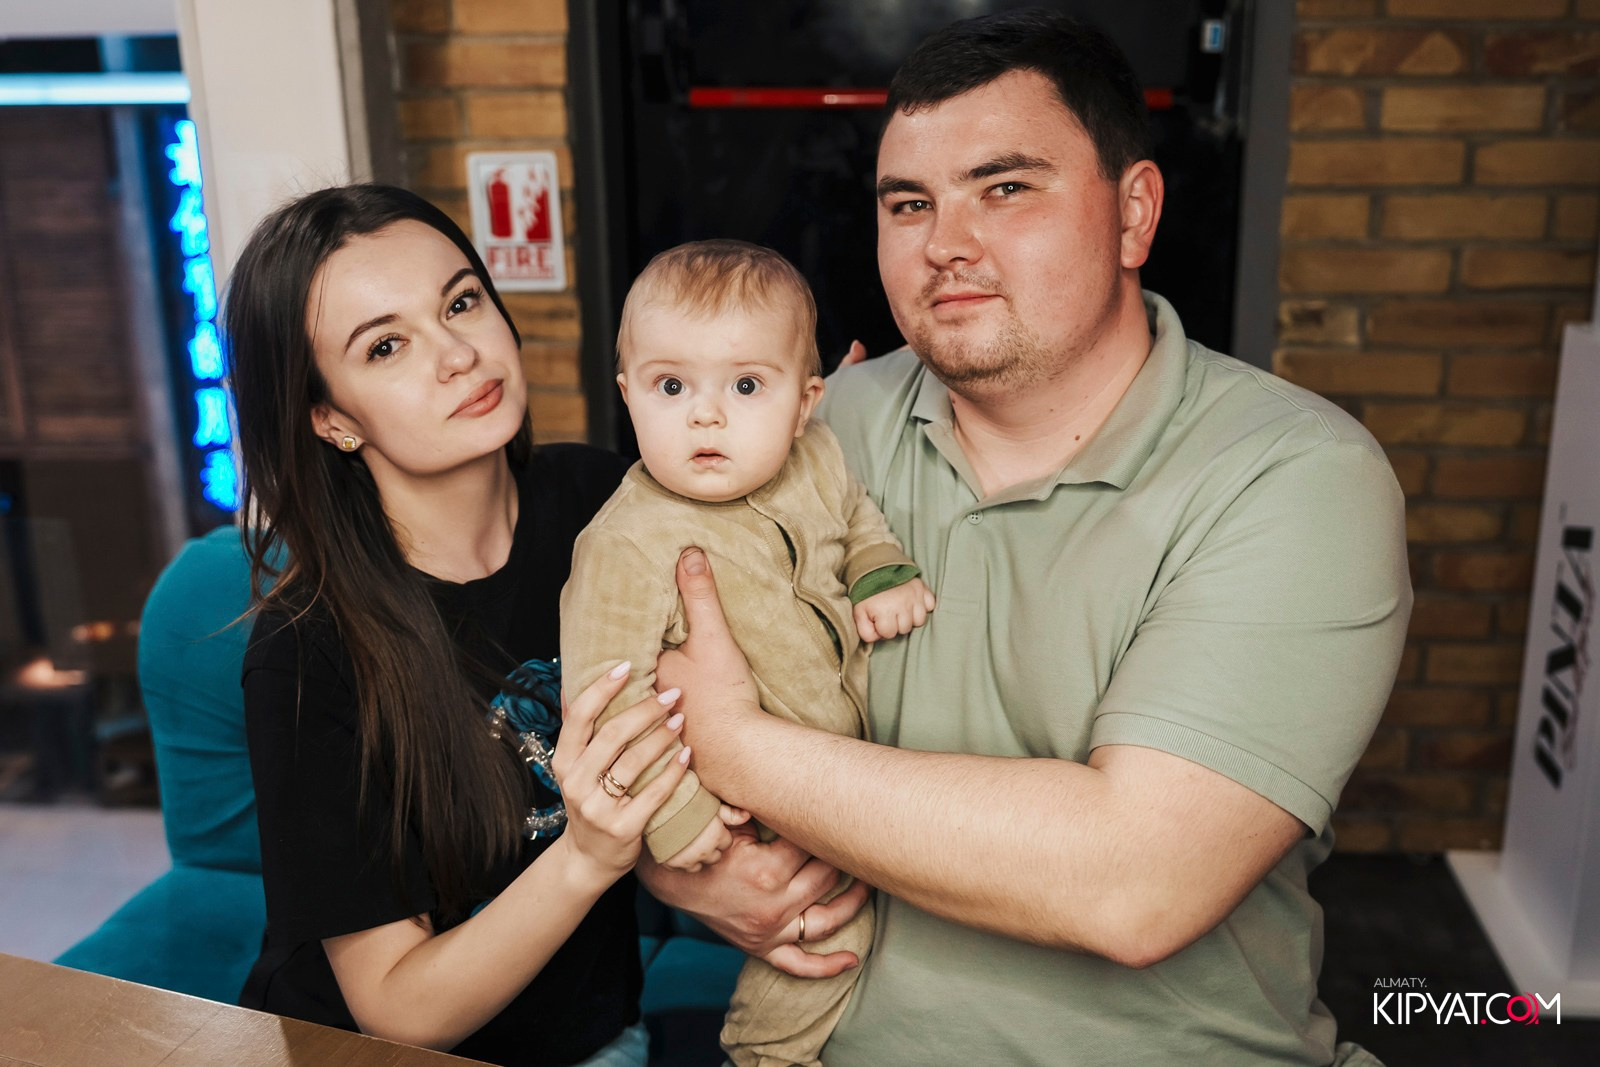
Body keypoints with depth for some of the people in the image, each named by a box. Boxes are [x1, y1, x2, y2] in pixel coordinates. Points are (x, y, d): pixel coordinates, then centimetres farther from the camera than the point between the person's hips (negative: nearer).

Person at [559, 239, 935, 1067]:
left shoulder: (816, 462, -7)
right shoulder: (630, 544, -27)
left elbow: (860, 525, 15)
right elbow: (607, 692, -26)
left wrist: (886, 579, -3)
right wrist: (673, 810, -27)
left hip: (855, 747, 7)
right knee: (829, 931, -8)